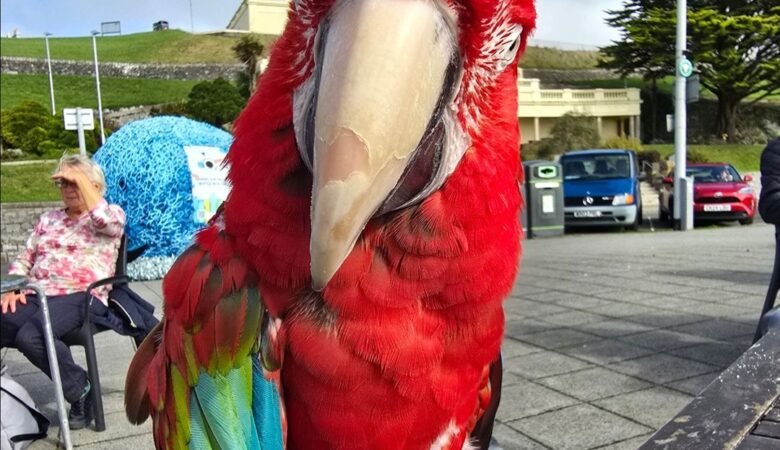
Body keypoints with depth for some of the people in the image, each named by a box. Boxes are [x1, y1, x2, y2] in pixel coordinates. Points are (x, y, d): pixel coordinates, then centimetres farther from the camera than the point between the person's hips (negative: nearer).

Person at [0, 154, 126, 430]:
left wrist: (80, 177, -10)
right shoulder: (48, 220, 25)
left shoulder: (113, 214, 7)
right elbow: (24, 259, 21)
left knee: (30, 336, -32)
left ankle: (80, 390, -8)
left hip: (82, 297, -5)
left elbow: (102, 220, -18)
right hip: (36, 295, 6)